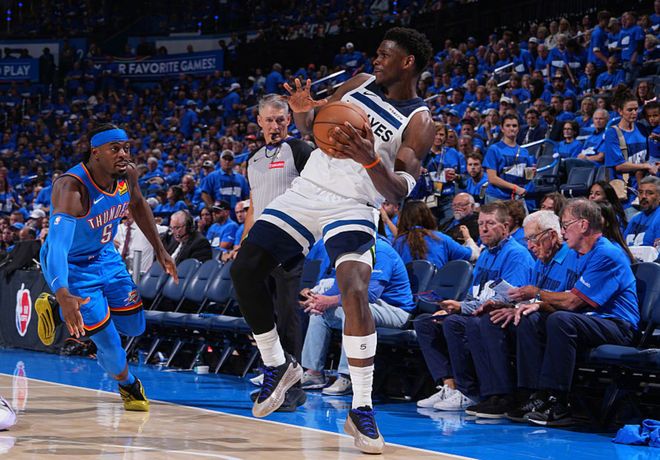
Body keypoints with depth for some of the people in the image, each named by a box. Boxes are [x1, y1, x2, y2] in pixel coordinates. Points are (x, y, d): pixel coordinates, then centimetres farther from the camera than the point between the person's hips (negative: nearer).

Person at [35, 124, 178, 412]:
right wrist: (64, 295, -62)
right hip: (72, 266, -7)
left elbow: (138, 205, 11)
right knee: (107, 340, -8)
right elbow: (57, 245, -47)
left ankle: (54, 311, 28)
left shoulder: (128, 175, -14)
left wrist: (159, 250, 12)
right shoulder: (72, 188, -37)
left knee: (135, 326, 12)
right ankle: (127, 384, 27)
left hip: (104, 256, 7)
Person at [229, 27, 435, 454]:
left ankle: (362, 409, -21)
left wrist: (370, 159, -34)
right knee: (245, 270, -4)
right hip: (307, 191, 6)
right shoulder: (361, 83, 8)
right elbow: (310, 127, 17)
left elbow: (398, 192, -15)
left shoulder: (419, 123, -8)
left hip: (353, 207, -6)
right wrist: (301, 109, -7)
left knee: (355, 290, -28)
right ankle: (278, 365, 16)